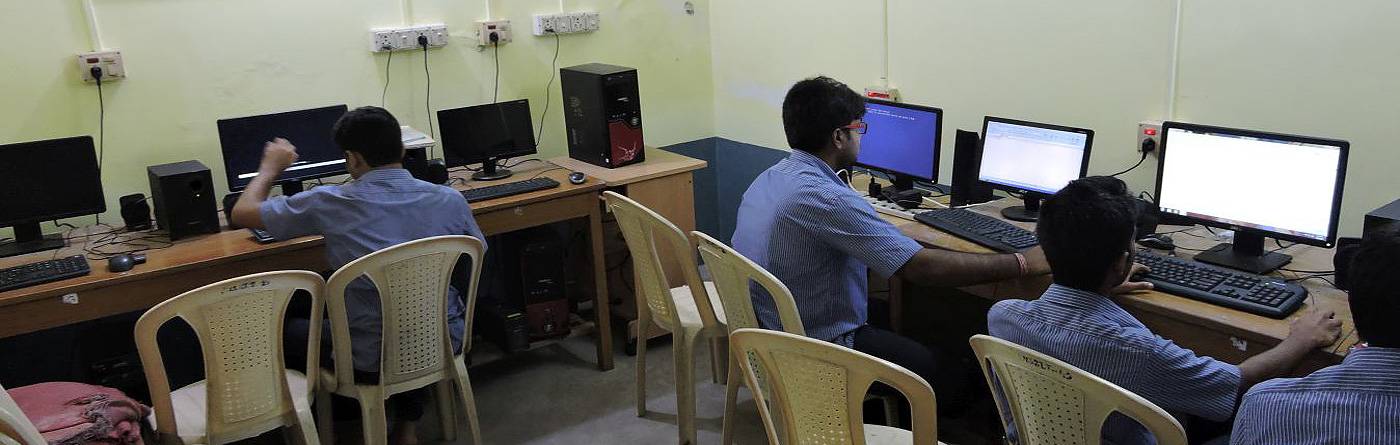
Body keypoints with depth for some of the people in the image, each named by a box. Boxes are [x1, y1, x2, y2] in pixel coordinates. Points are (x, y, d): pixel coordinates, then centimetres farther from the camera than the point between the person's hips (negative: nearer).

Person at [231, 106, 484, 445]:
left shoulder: (329, 205, -16)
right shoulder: (450, 200, -10)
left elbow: (241, 213, -1)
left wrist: (271, 167, 16)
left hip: (374, 362, -2)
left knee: (290, 332, 26)